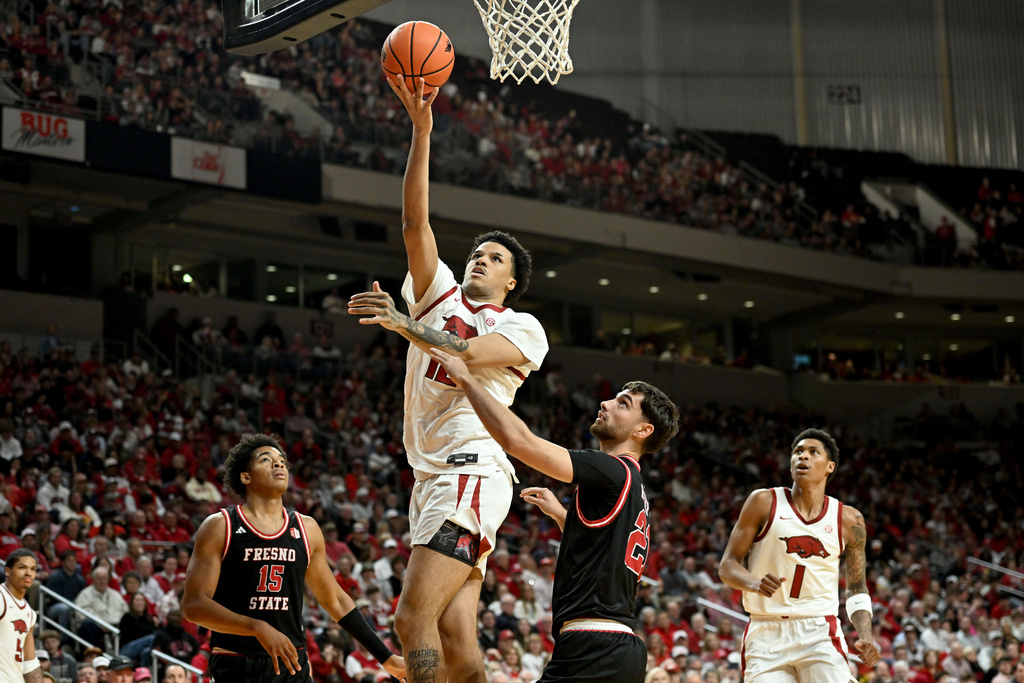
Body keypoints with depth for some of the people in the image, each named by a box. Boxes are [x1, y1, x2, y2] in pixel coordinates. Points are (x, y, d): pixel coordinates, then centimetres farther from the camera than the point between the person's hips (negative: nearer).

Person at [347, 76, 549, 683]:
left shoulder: (523, 327, 9)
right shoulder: (441, 294, 22)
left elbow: (467, 352, -12)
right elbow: (415, 222, 11)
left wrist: (403, 324, -19)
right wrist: (422, 130, 5)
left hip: (472, 472, -6)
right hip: (434, 479, 6)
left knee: (414, 616, -21)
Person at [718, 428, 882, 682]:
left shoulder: (848, 520, 6)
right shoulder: (764, 502, 0)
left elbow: (857, 587, 16)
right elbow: (727, 565, 0)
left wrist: (865, 635, -1)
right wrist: (755, 583, -23)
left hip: (819, 633, 1)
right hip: (766, 635, -1)